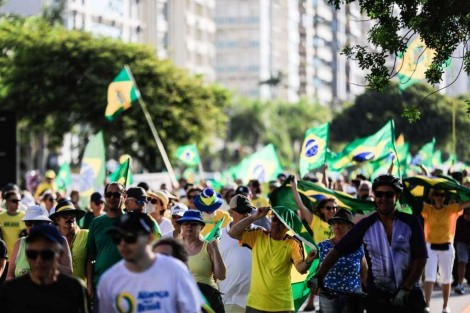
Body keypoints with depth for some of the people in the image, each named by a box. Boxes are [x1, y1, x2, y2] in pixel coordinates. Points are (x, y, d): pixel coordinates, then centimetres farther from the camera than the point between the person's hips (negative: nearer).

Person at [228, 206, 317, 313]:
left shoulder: (293, 244, -7)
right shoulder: (258, 236, -1)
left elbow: (301, 268, -20)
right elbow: (232, 233, -9)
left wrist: (308, 261, -44)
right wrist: (255, 217, -15)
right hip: (255, 304, 2)